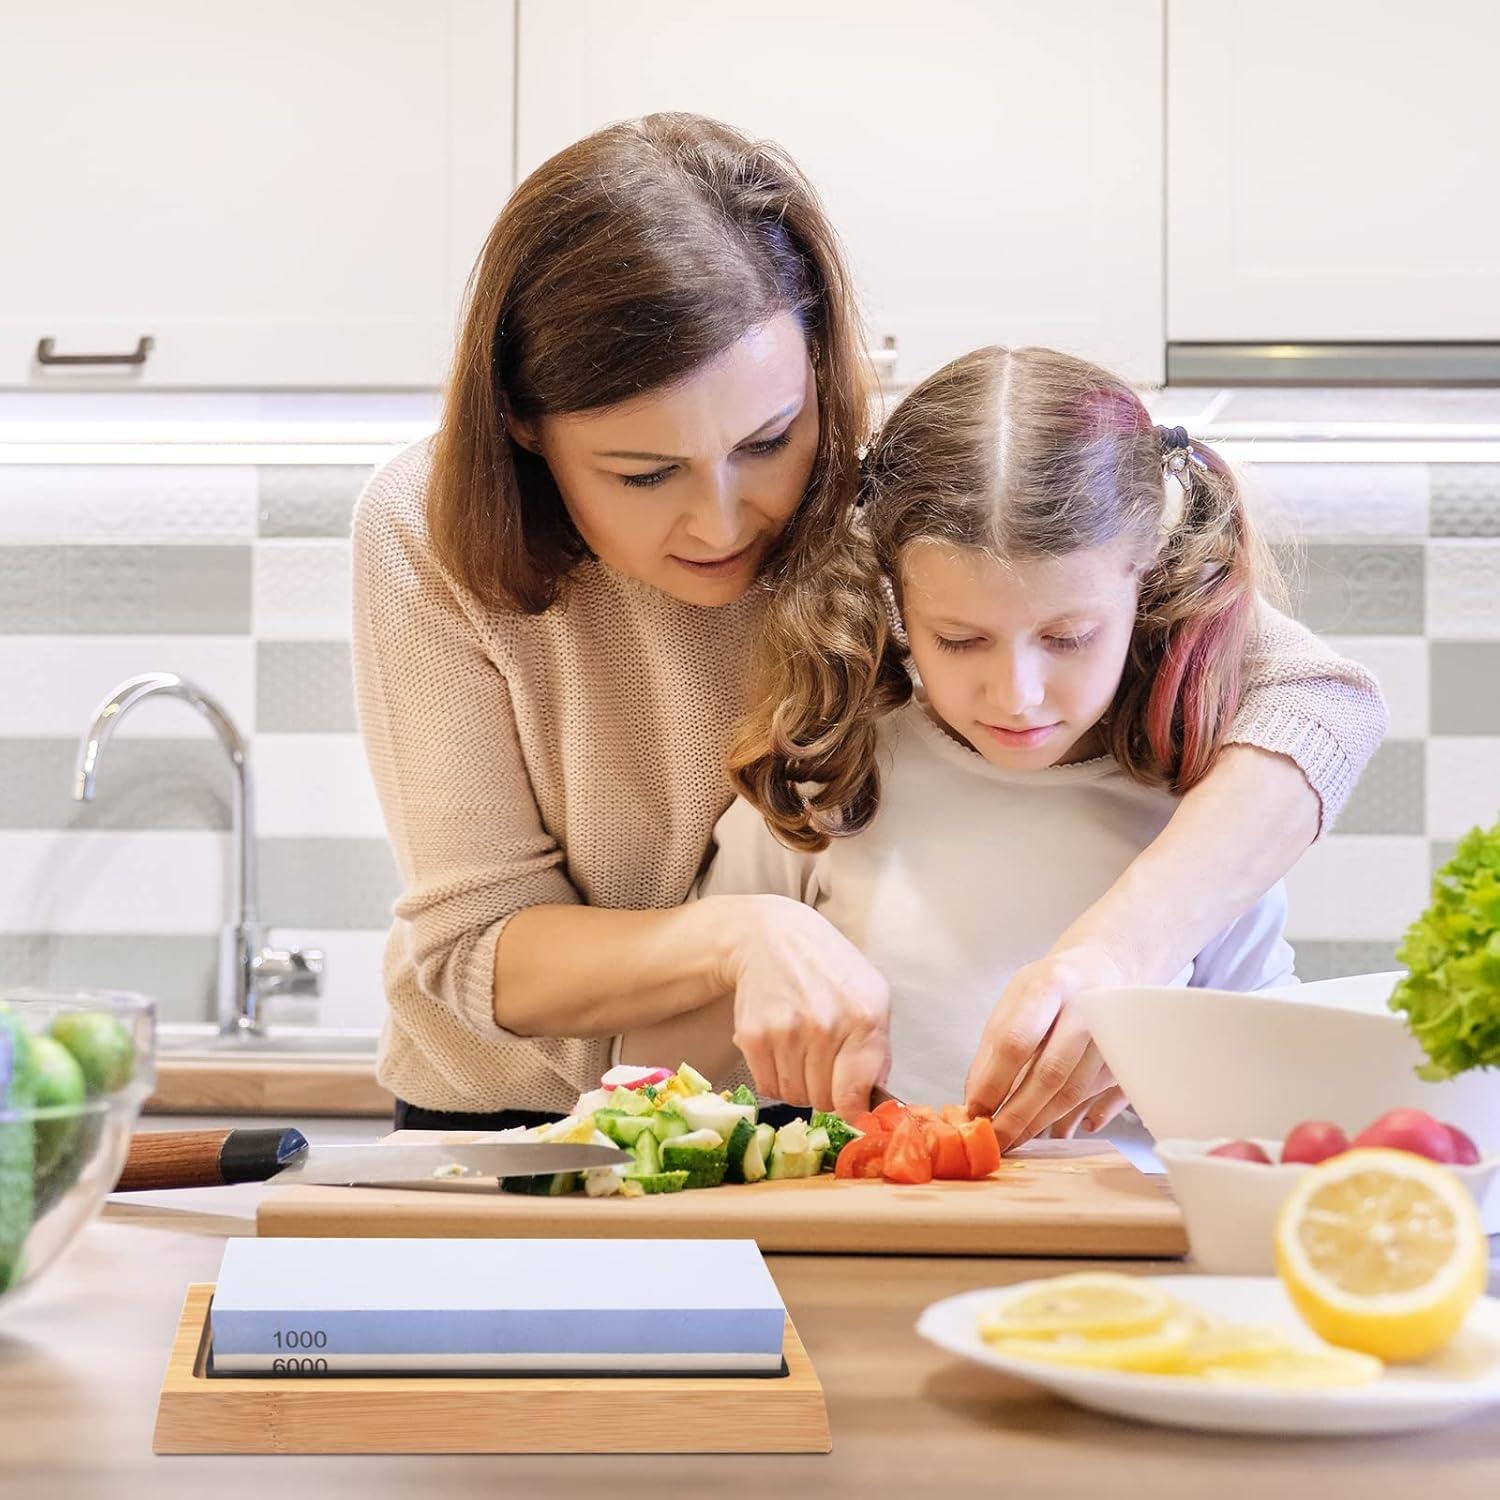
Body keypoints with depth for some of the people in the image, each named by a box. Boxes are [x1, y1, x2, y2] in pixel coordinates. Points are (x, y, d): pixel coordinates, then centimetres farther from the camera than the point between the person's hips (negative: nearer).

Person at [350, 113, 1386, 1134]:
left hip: (838, 1123, 0)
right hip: (518, 1127, 0)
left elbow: (1318, 705, -20)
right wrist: (738, 936, -32)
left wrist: (1119, 955, -37)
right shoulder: (429, 535, -16)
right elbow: (474, 947, -14)